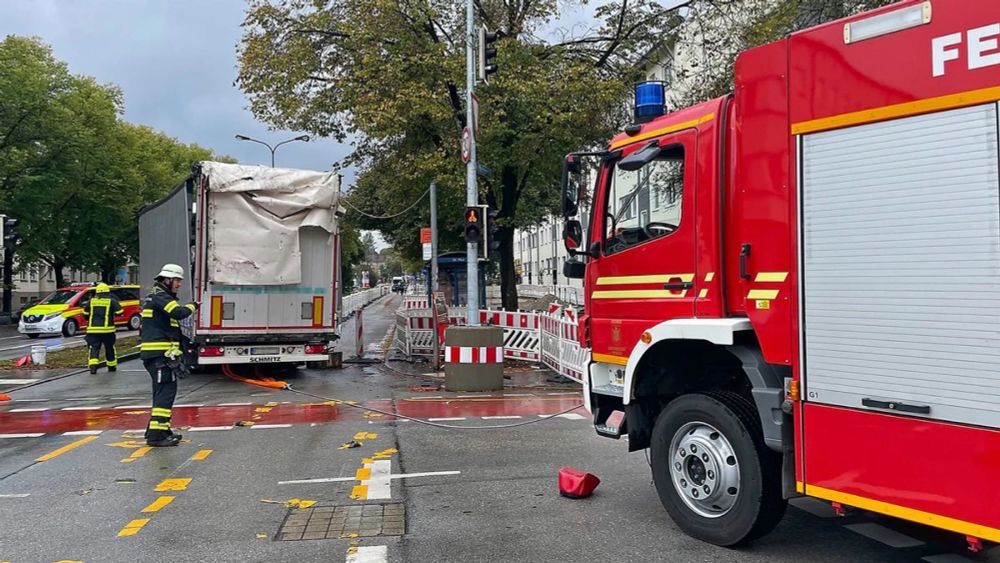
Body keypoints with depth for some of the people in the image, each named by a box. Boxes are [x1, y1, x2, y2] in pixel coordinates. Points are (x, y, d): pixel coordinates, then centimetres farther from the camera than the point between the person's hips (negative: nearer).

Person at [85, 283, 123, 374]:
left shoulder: (91, 301, 7)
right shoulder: (111, 301, -1)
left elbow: (86, 315, 14)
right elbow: (120, 312, -4)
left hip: (93, 330, 1)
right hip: (107, 329, -1)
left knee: (94, 348, 1)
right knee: (110, 348, 14)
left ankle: (93, 366, -19)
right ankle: (112, 366, 25)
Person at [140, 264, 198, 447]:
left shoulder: (154, 297, 23)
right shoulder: (160, 297, -11)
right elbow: (178, 313, -28)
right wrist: (191, 307, -7)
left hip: (153, 353, 11)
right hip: (160, 352, -11)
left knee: (163, 391, 18)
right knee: (165, 391, -12)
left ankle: (160, 429, 26)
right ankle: (156, 434, -15)